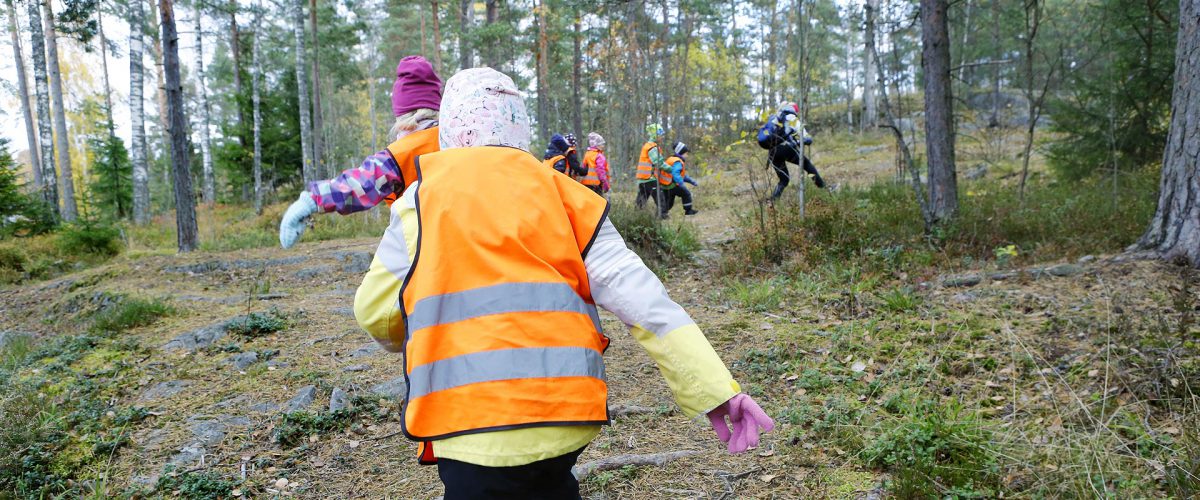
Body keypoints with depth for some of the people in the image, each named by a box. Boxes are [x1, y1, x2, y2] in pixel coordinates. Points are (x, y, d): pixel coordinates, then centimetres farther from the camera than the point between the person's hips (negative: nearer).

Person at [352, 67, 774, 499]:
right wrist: (714, 388, -3)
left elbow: (374, 314, 6)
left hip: (473, 426, -3)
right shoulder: (561, 193, 7)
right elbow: (637, 294, -2)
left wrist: (412, 338, 29)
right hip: (565, 416, 3)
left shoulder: (422, 197, 3)